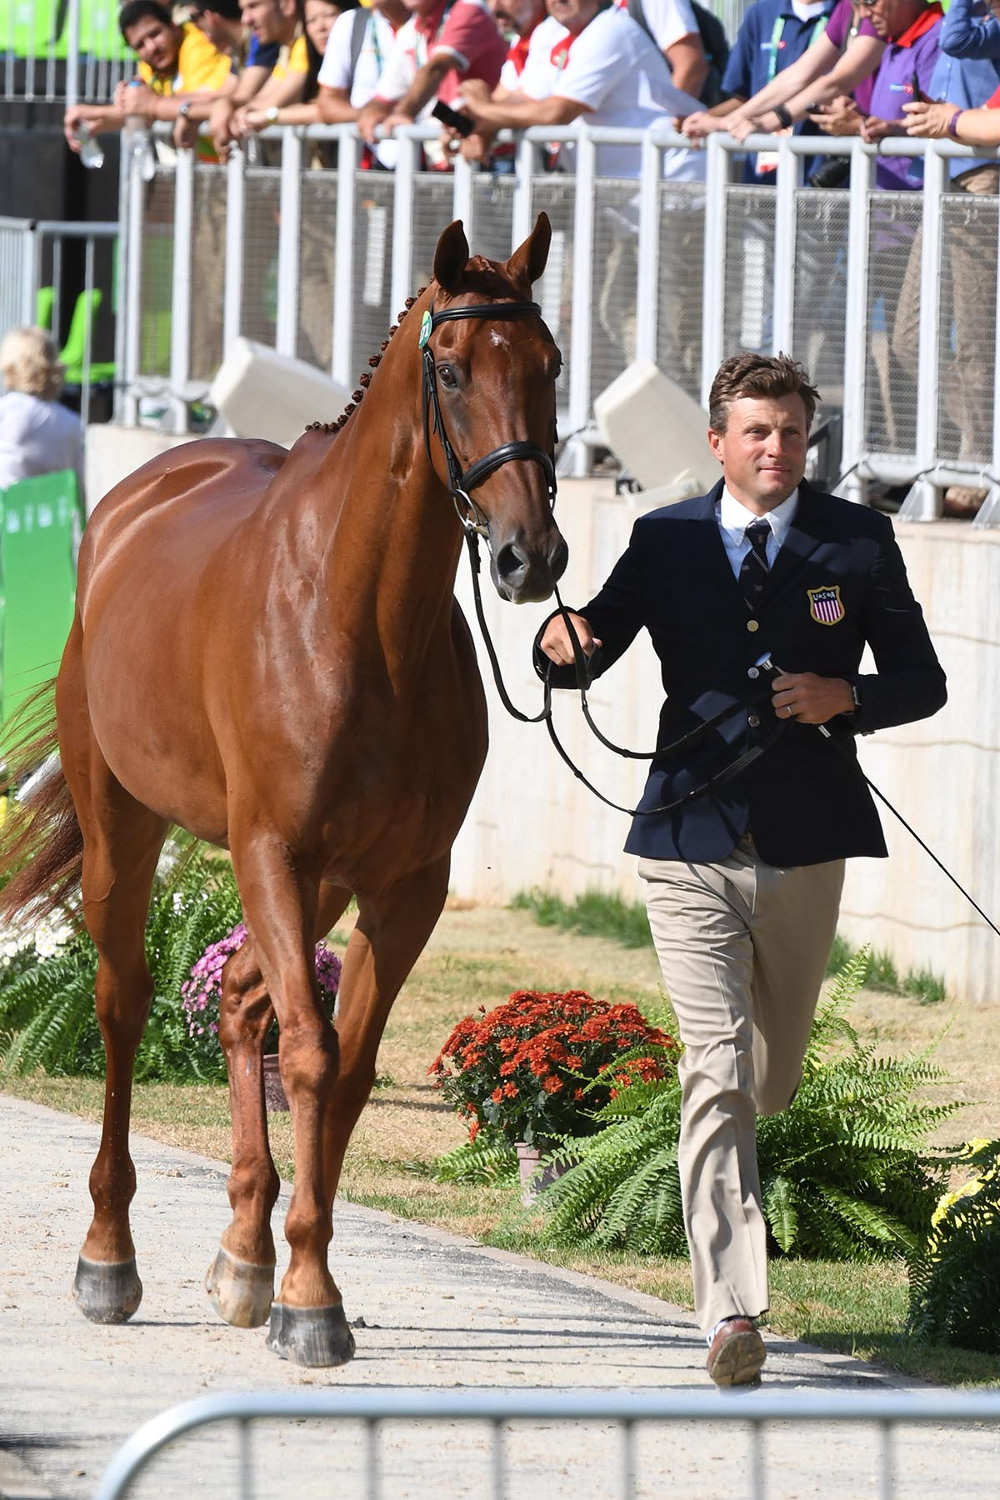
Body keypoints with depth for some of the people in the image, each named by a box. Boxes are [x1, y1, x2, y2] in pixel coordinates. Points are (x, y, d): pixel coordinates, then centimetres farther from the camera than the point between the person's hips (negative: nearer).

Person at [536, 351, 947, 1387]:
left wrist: (847, 698, -15)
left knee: (771, 1082, 15)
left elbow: (922, 680, 6)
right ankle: (731, 1310, -17)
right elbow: (582, 657, 2)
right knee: (716, 1072, -13)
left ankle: (720, 1179, 47)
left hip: (804, 848, 2)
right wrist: (562, 638, -23)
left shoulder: (858, 542, 4)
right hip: (692, 845, -2)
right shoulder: (665, 542, 5)